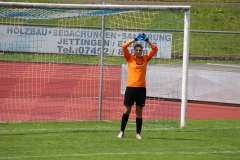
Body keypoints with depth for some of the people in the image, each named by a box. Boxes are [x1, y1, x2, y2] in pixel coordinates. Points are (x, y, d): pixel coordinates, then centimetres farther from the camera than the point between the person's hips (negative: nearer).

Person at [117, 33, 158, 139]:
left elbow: (155, 49, 10)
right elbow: (124, 47, -8)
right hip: (130, 88, -2)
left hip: (141, 88, 2)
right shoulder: (130, 58, 3)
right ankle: (122, 132, 10)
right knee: (126, 111, 1)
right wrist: (134, 40, -6)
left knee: (139, 112, 4)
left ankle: (138, 133, 8)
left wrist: (147, 40, 2)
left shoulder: (145, 59, 8)